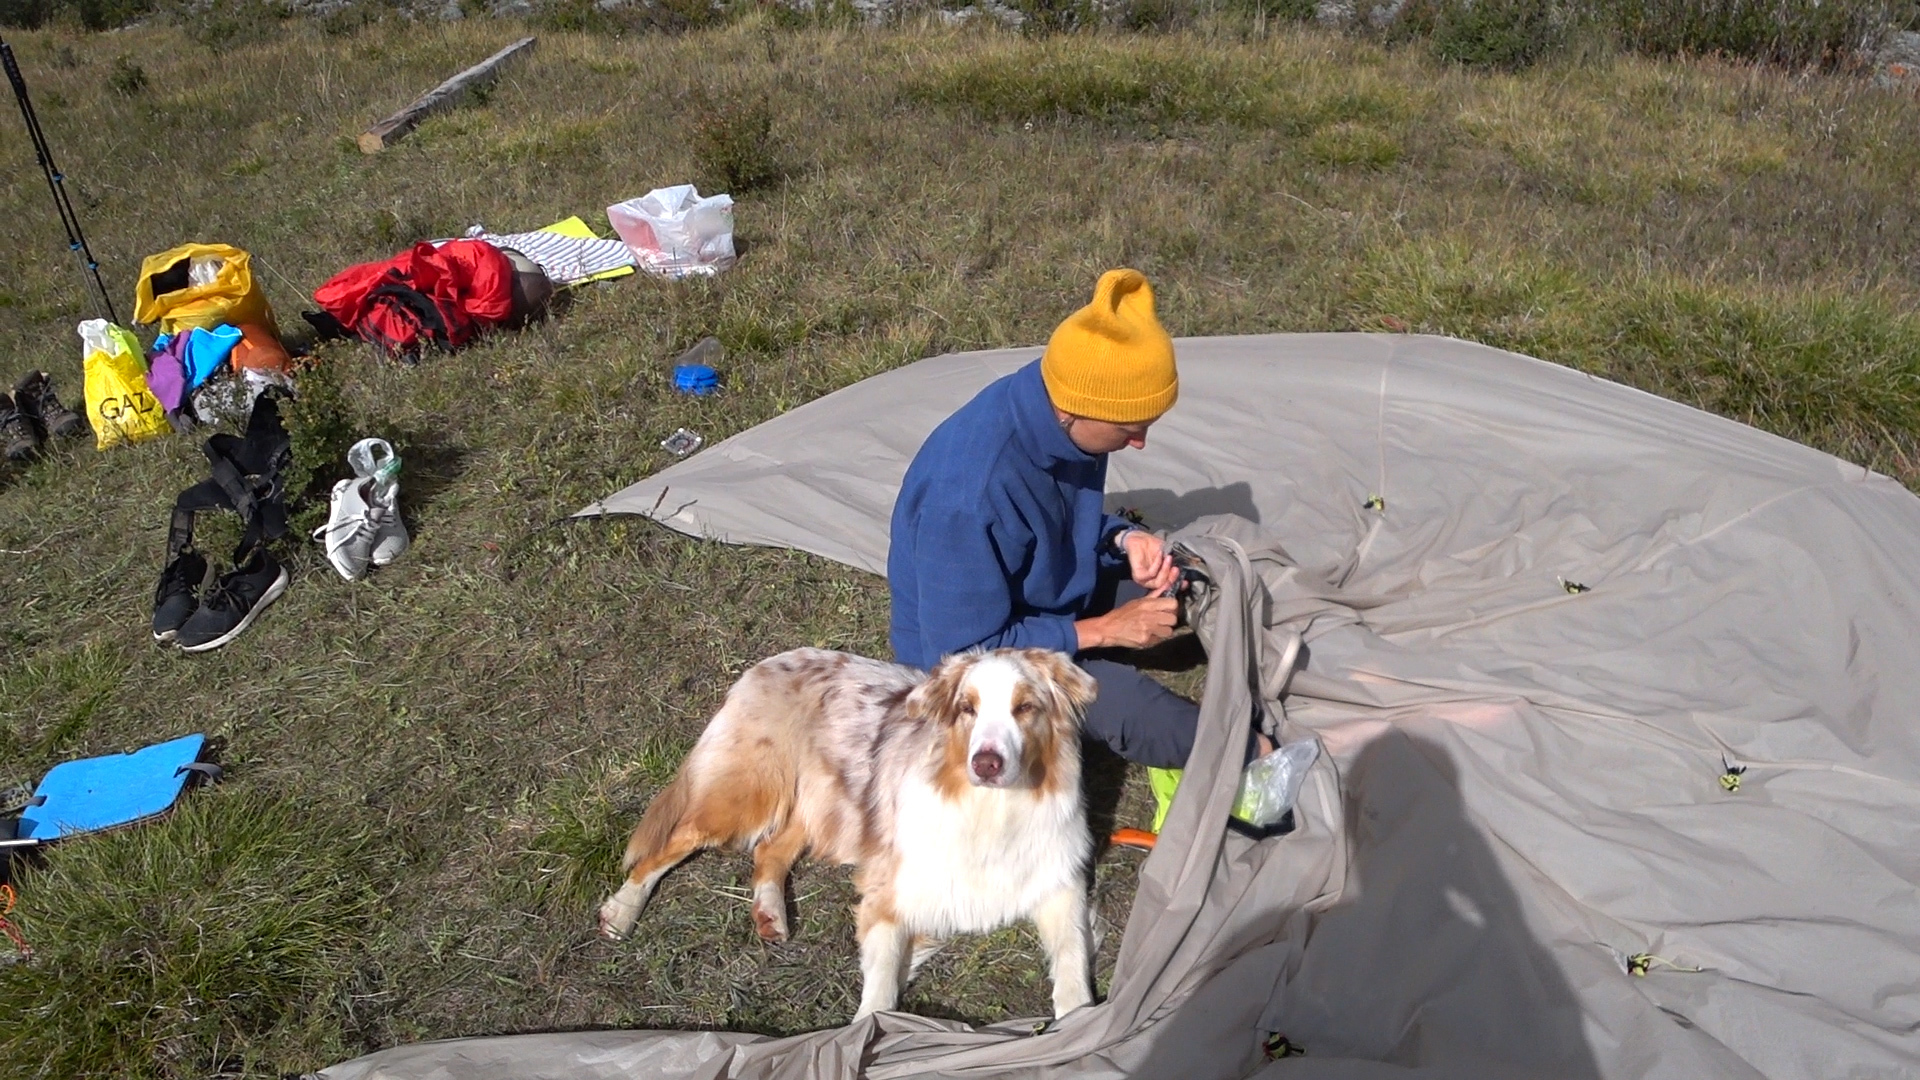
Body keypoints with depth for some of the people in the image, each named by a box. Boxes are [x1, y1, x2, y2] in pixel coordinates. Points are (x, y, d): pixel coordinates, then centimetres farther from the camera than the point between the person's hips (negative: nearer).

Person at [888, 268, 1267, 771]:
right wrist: (1105, 629, -24)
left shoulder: (1057, 420, -14)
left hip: (1052, 597, 8)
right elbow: (964, 655, -28)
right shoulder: (968, 495, -36)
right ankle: (1258, 756, -10)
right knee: (1121, 701, -31)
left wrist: (1124, 539, -15)